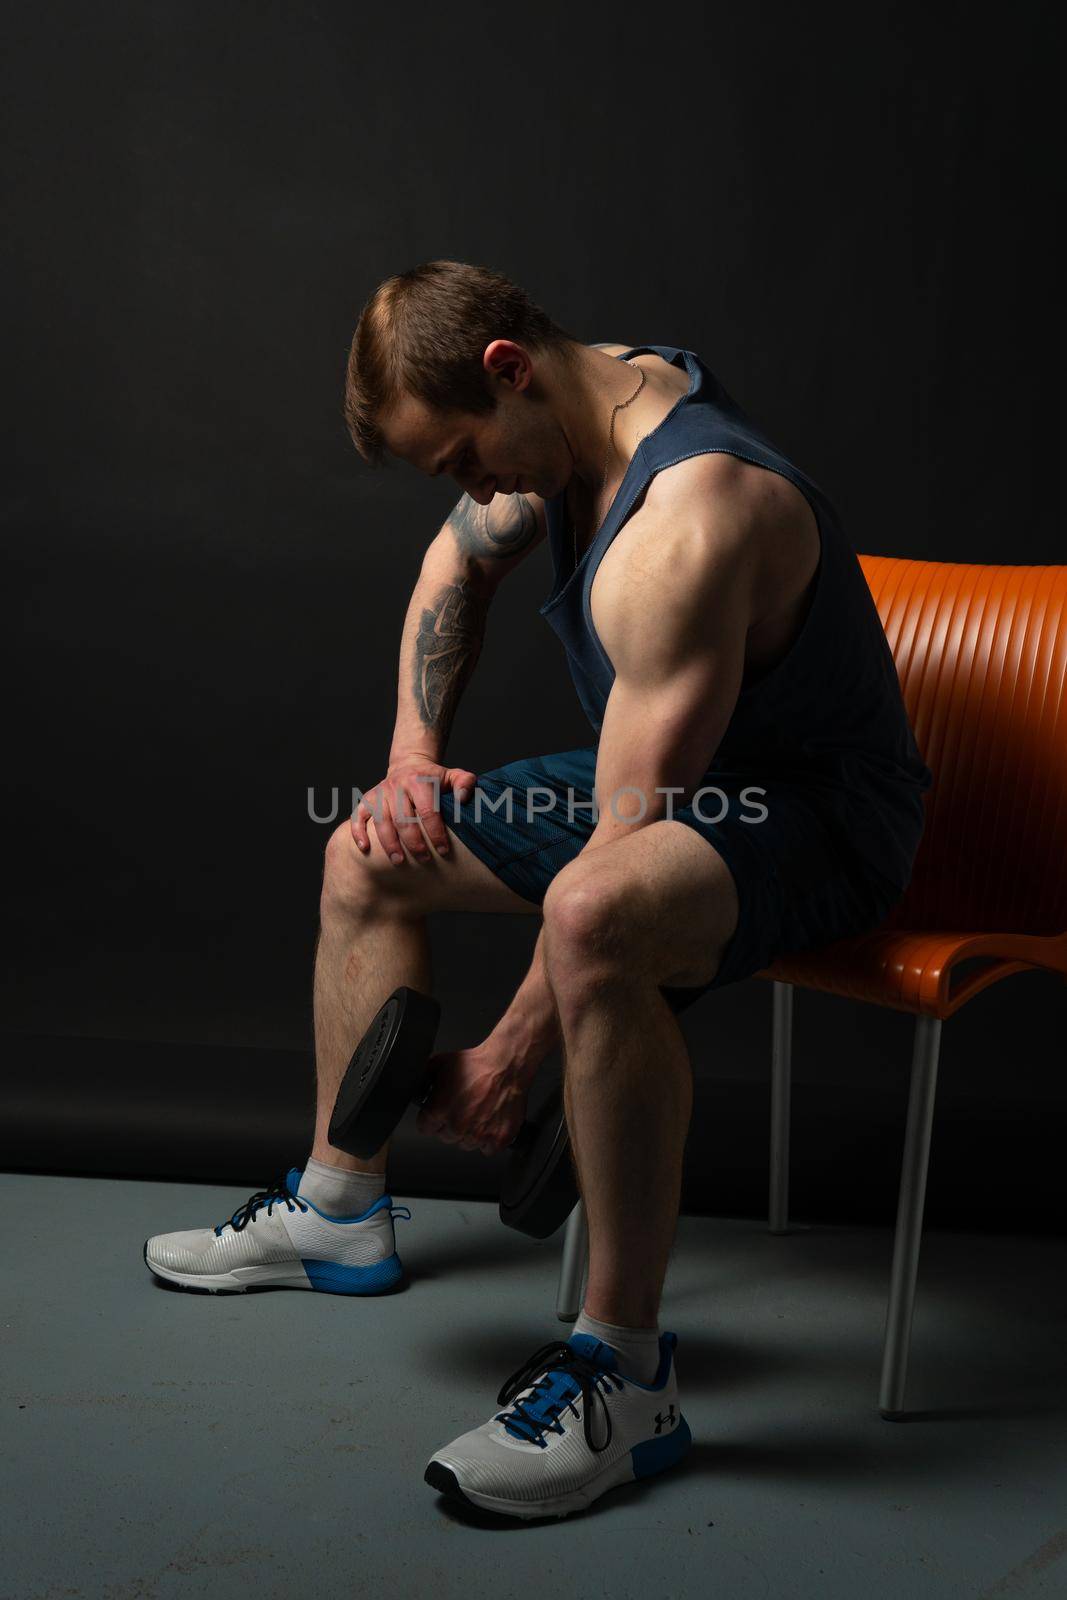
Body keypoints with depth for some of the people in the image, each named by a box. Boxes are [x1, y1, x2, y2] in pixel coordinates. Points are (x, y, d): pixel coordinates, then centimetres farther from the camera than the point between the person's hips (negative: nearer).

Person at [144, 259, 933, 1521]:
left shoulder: (688, 524, -31)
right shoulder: (582, 408, -2)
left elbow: (624, 836, -30)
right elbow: (459, 562, 19)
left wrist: (510, 1055, -23)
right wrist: (412, 753, 7)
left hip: (817, 813, -10)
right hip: (663, 778, 10)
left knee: (592, 916, -43)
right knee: (365, 859, 13)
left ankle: (624, 1371, -30)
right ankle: (340, 1210, 27)